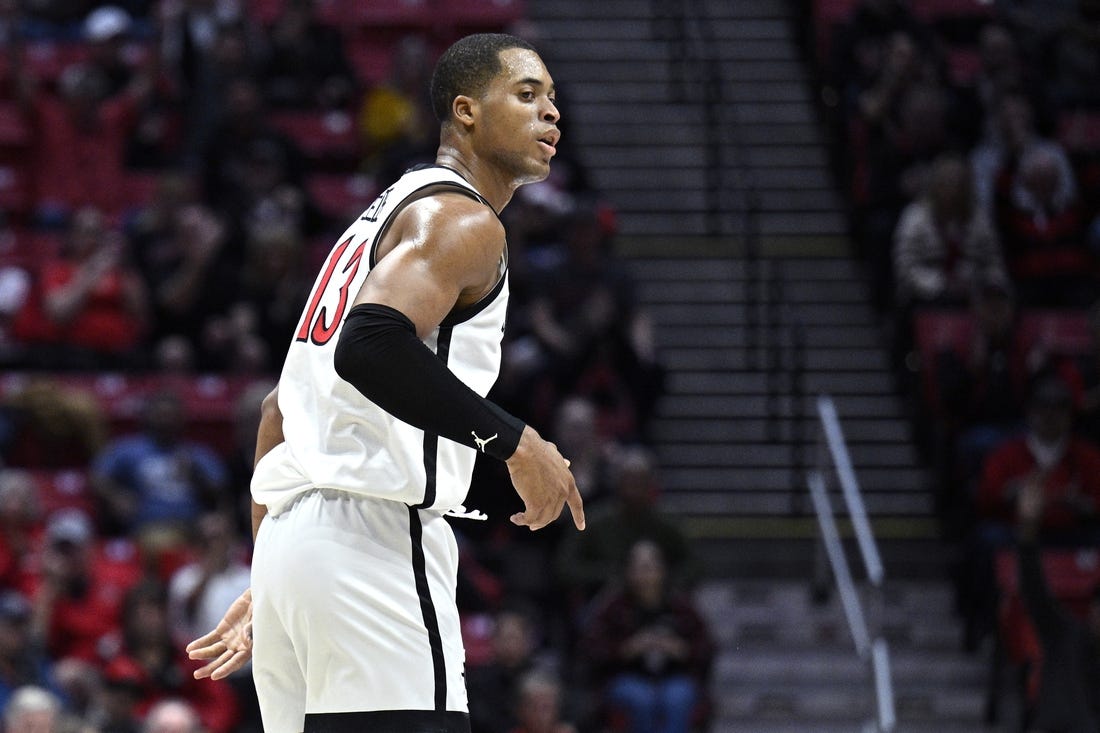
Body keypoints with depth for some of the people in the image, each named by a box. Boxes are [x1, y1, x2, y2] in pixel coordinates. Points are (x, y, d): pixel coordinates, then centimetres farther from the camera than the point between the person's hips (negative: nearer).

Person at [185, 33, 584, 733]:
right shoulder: (462, 220, -4)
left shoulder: (386, 216, 26)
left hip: (288, 540, 10)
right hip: (372, 541, -10)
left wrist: (267, 587, 30)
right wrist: (513, 440, -14)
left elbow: (282, 411, 29)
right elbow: (371, 348, -23)